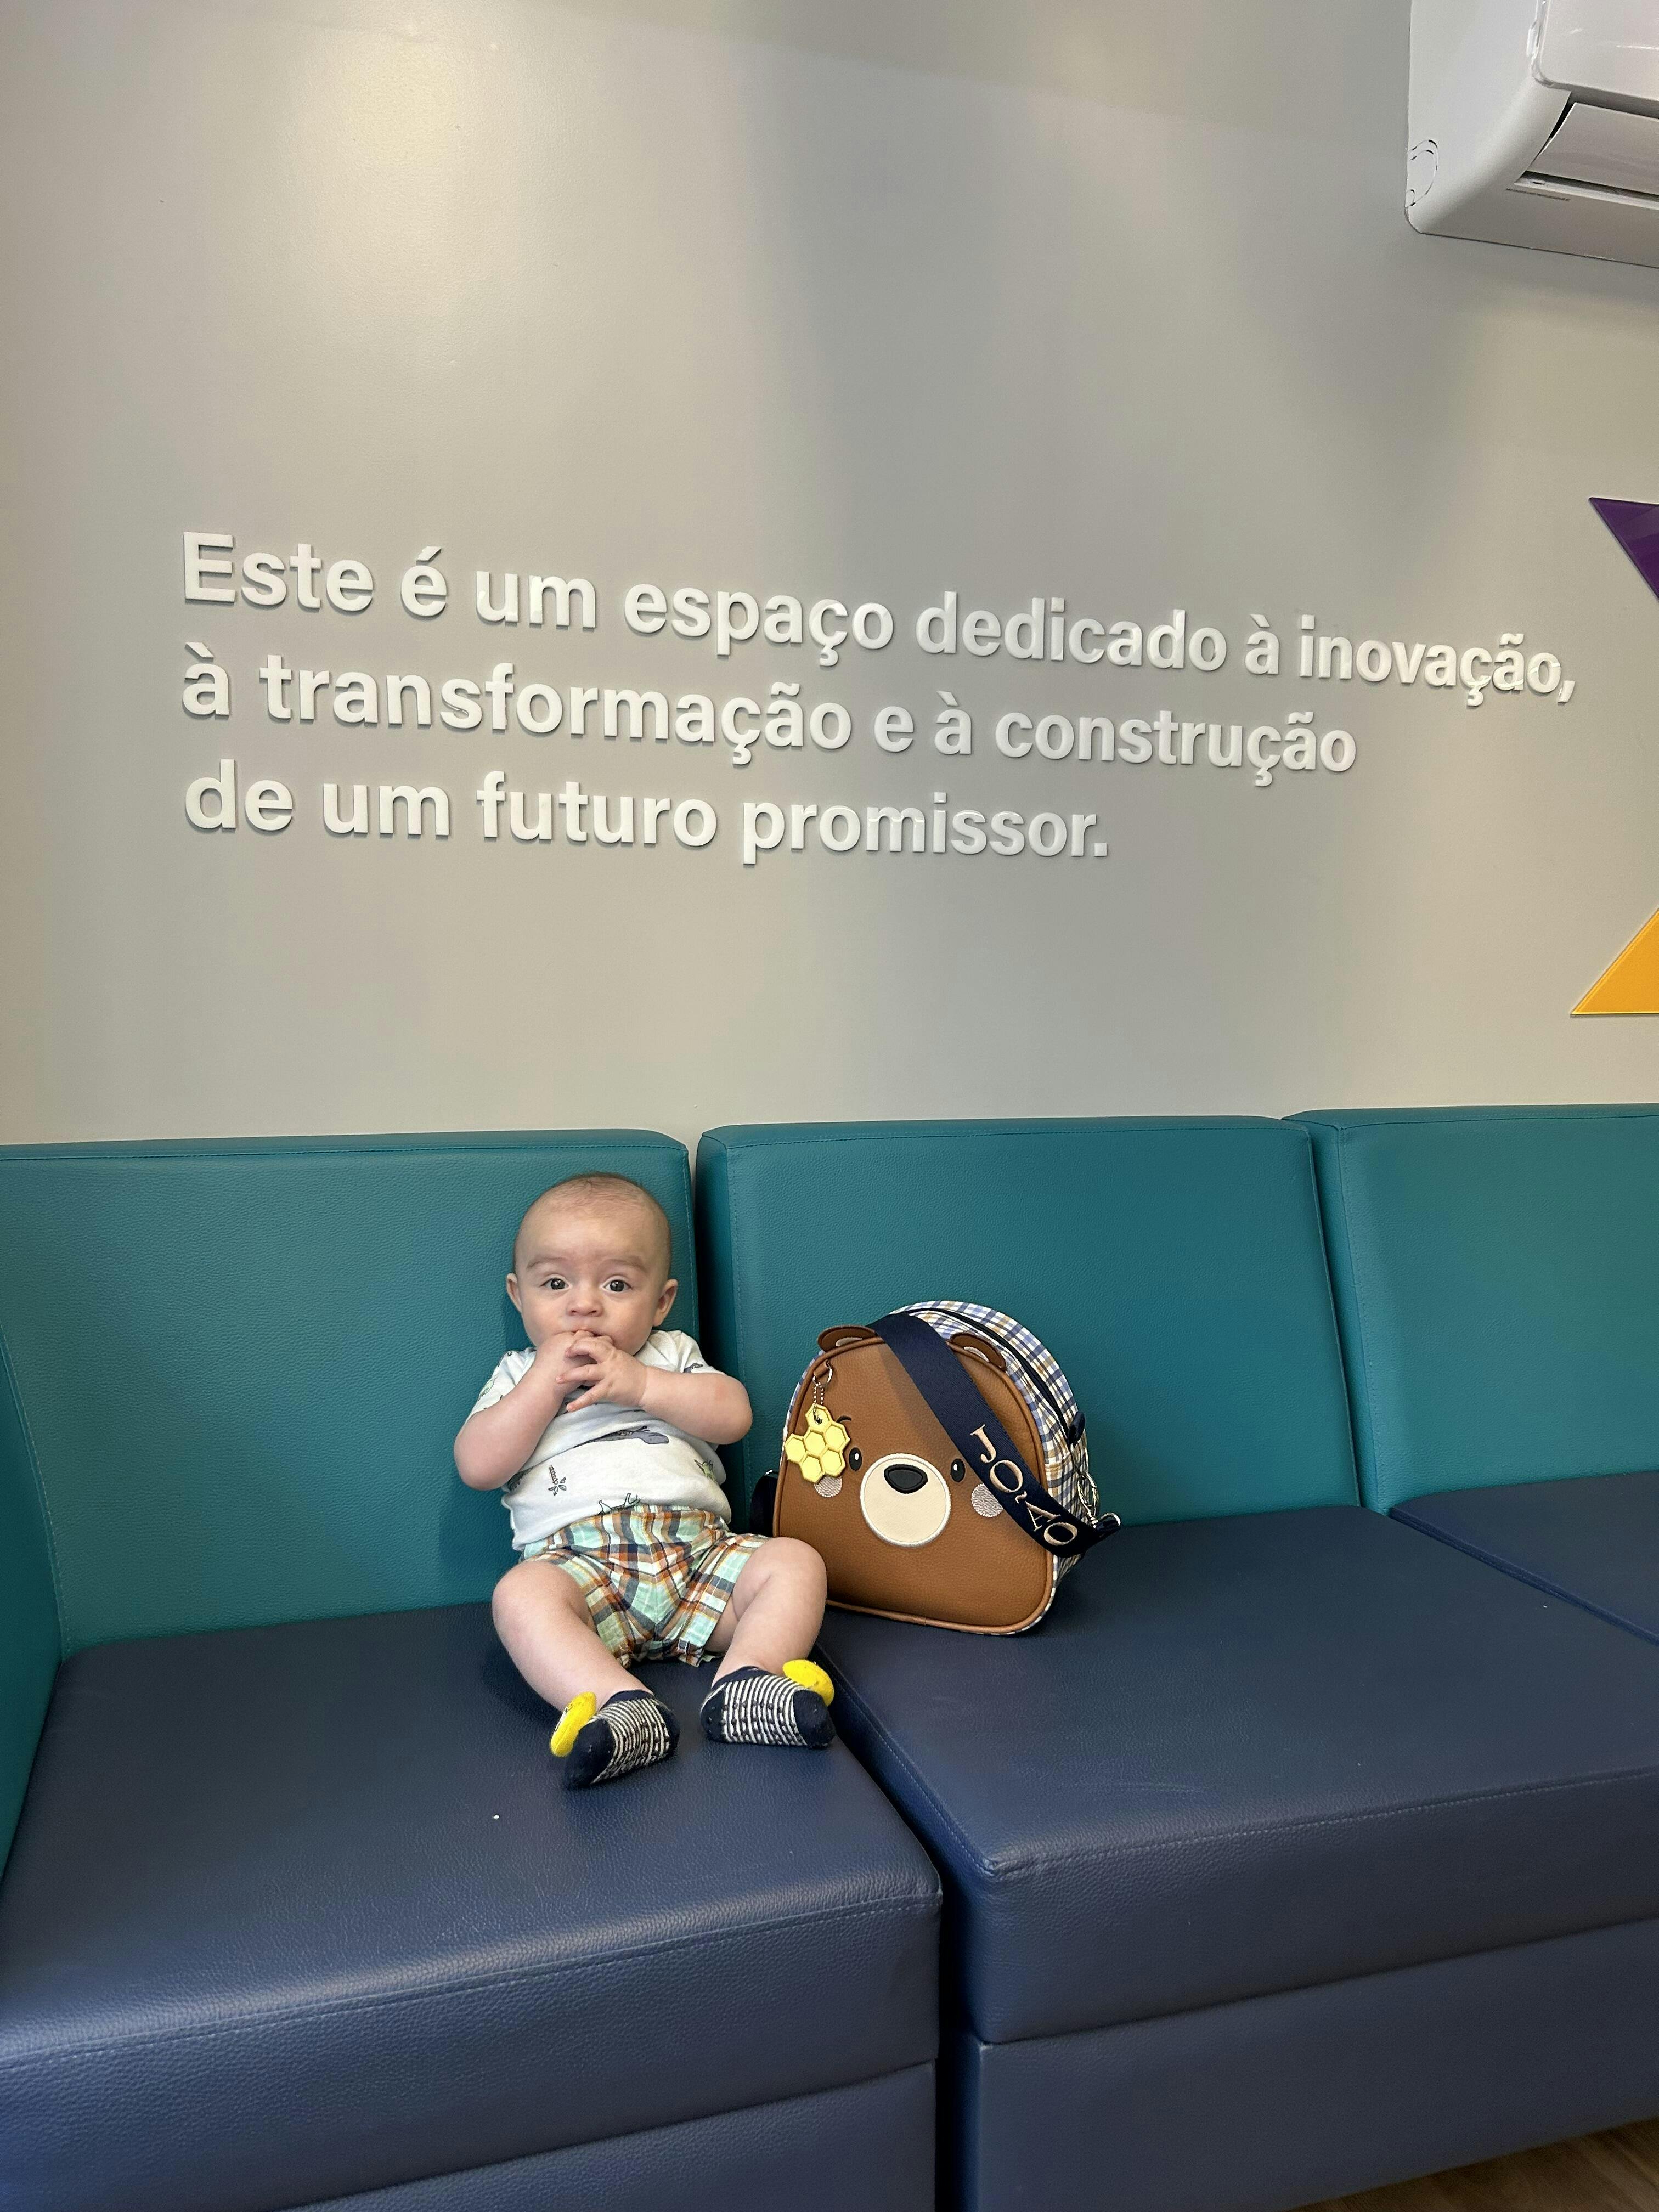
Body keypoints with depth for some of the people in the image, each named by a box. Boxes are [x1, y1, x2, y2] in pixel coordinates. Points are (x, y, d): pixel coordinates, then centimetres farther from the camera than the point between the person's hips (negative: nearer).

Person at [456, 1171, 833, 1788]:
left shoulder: (671, 1354, 22)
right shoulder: (518, 1376, 19)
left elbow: (734, 1415, 4)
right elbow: (477, 1466, 3)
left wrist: (640, 1384, -6)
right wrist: (547, 1379, -2)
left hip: (696, 1547, 2)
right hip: (577, 1561, -2)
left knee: (794, 1561, -20)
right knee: (521, 1594, -34)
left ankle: (743, 1680, -37)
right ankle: (623, 1705, -48)